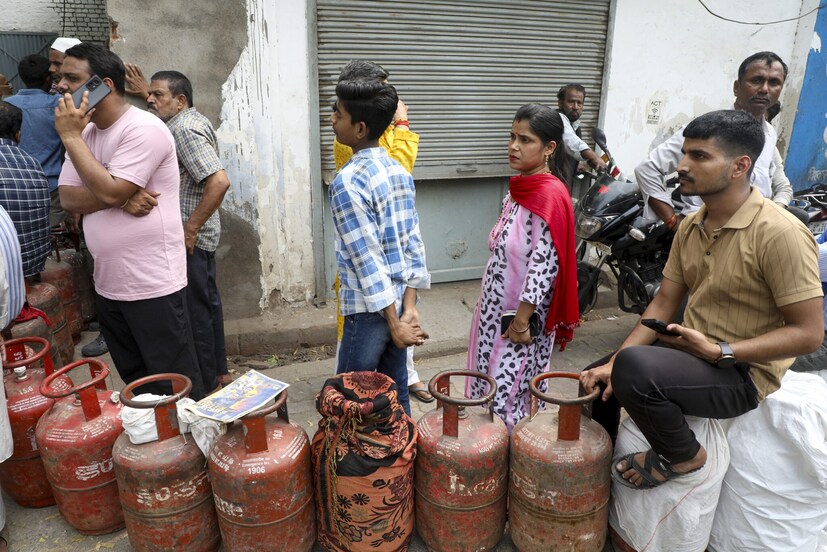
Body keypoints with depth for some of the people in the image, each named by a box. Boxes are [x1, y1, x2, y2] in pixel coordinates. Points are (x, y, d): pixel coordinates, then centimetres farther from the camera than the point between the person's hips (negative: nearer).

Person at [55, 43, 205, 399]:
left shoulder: (144, 129, -14)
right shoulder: (86, 130, 12)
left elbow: (109, 191, -23)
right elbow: (67, 197, 3)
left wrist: (71, 137, -14)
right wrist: (121, 199, -14)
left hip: (152, 286, -8)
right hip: (107, 285, 9)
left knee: (178, 392, 2)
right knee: (137, 387, 21)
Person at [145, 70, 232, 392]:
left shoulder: (184, 129, -17)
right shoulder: (190, 121, 14)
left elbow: (219, 181, -29)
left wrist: (190, 228, -24)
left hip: (189, 239, -11)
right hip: (195, 236, 11)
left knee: (195, 312, -1)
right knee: (207, 304, 17)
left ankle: (206, 387, 12)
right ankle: (219, 373, 30)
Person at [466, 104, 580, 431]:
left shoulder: (550, 195, -19)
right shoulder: (518, 187, 8)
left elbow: (544, 264, -22)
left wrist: (522, 319, -19)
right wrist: (490, 309, 17)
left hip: (521, 316, -9)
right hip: (496, 308, 9)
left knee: (507, 395, 3)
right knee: (486, 388, 17)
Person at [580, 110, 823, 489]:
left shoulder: (780, 233, -20)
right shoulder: (690, 226, 4)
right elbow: (664, 303, 4)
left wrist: (718, 351, -25)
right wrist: (613, 363, -7)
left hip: (743, 372, -8)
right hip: (689, 350, 8)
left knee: (635, 368, -32)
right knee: (597, 380, 9)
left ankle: (682, 455, -5)